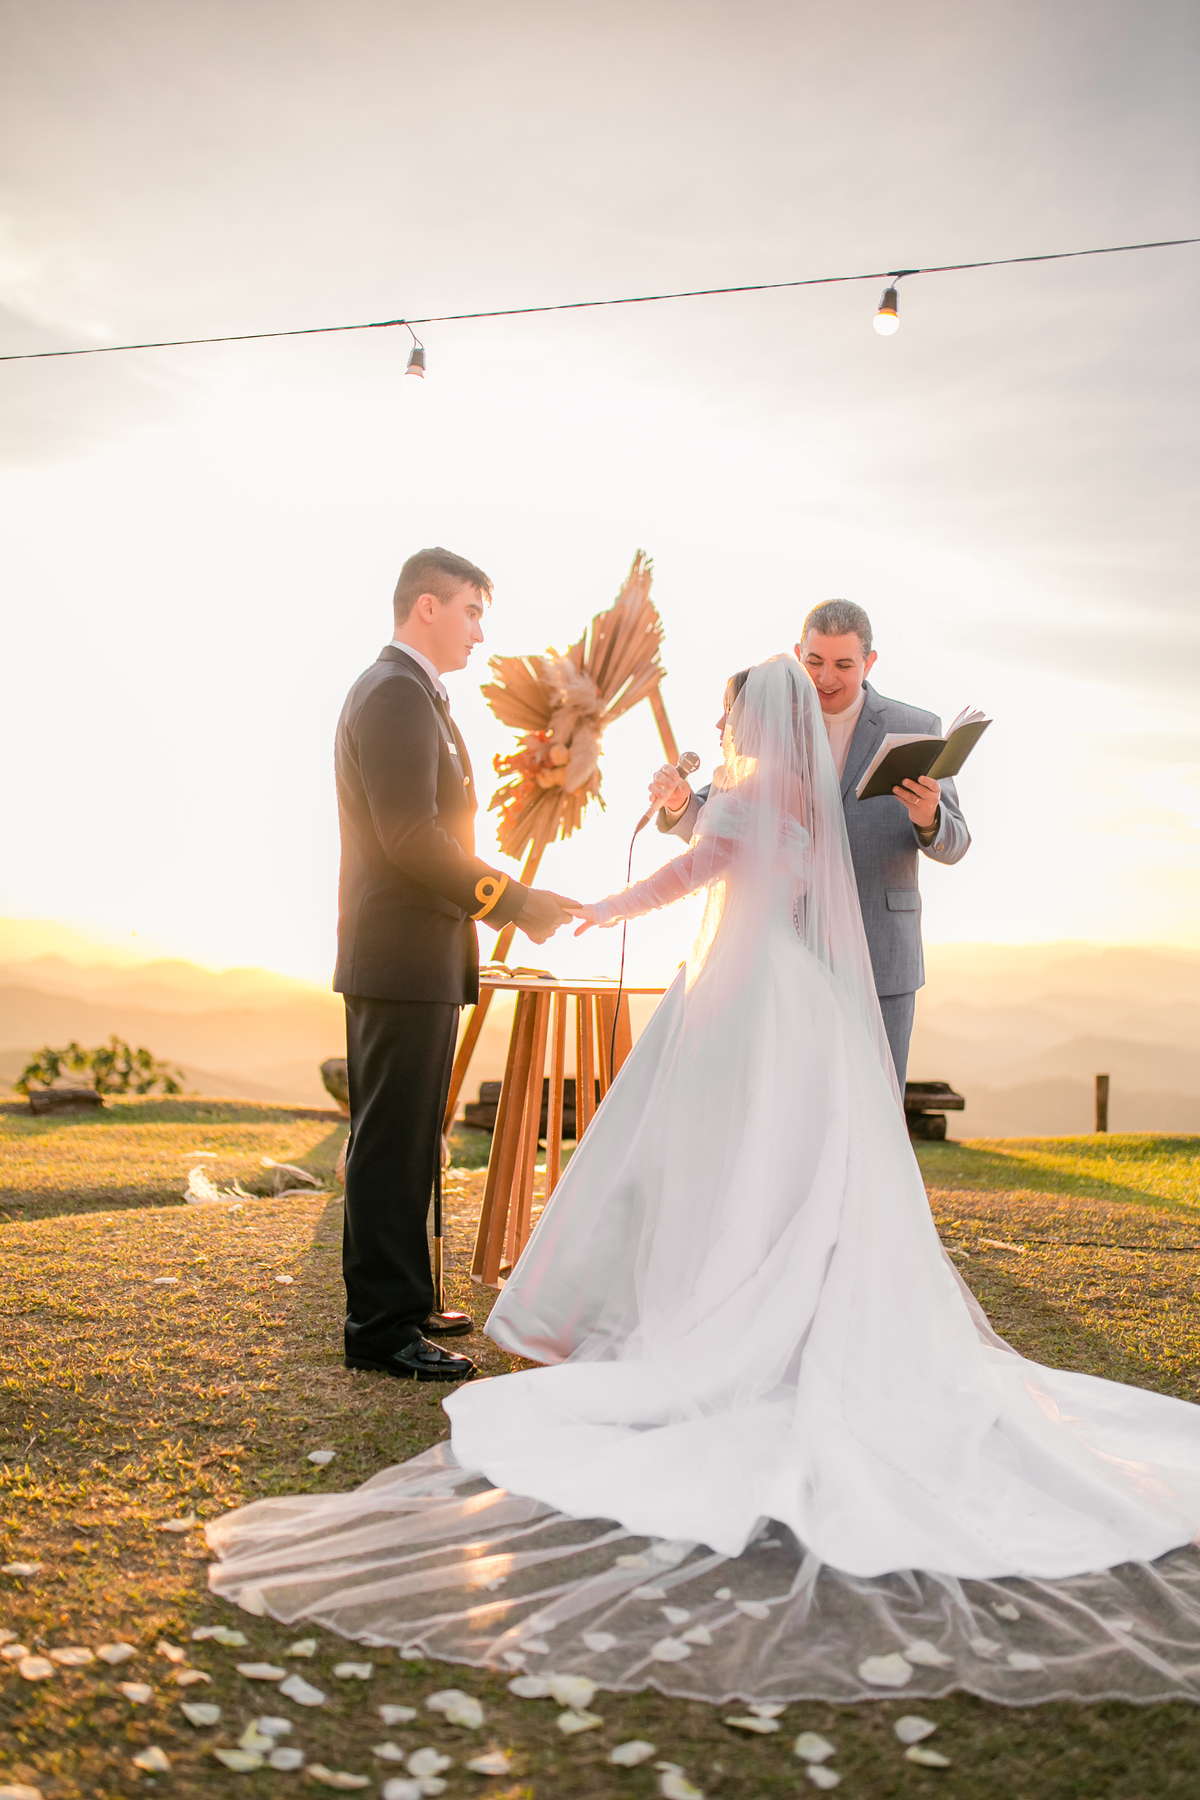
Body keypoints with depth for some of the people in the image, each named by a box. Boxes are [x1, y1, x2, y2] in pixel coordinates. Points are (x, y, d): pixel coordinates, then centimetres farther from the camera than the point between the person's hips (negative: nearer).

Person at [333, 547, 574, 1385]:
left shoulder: (407, 692, 20)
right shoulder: (397, 693, -13)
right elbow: (410, 837, -22)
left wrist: (500, 896, 18)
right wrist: (512, 902, -17)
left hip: (411, 956, 11)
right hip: (404, 959, -11)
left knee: (403, 1142, 15)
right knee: (394, 1144, -5)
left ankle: (397, 1303, 26)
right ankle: (383, 1326, 3)